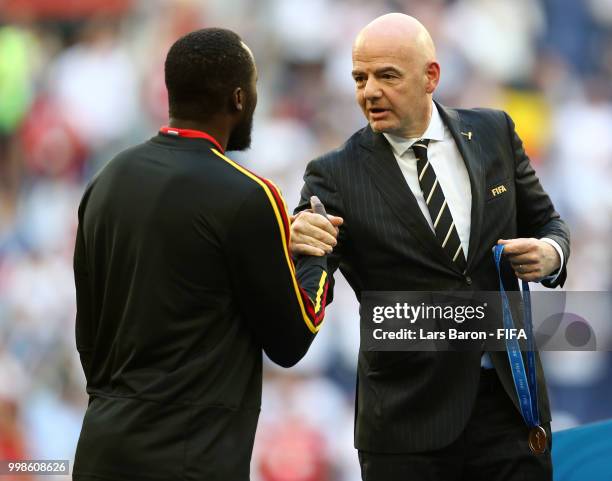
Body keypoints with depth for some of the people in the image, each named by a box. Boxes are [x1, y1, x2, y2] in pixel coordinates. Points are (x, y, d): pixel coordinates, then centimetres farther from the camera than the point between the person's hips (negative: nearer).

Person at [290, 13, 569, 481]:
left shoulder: (493, 132, 4)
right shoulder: (336, 175, -6)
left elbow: (546, 223, 17)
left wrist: (550, 253, -7)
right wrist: (297, 248, -34)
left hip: (510, 403, 2)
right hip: (409, 420, -2)